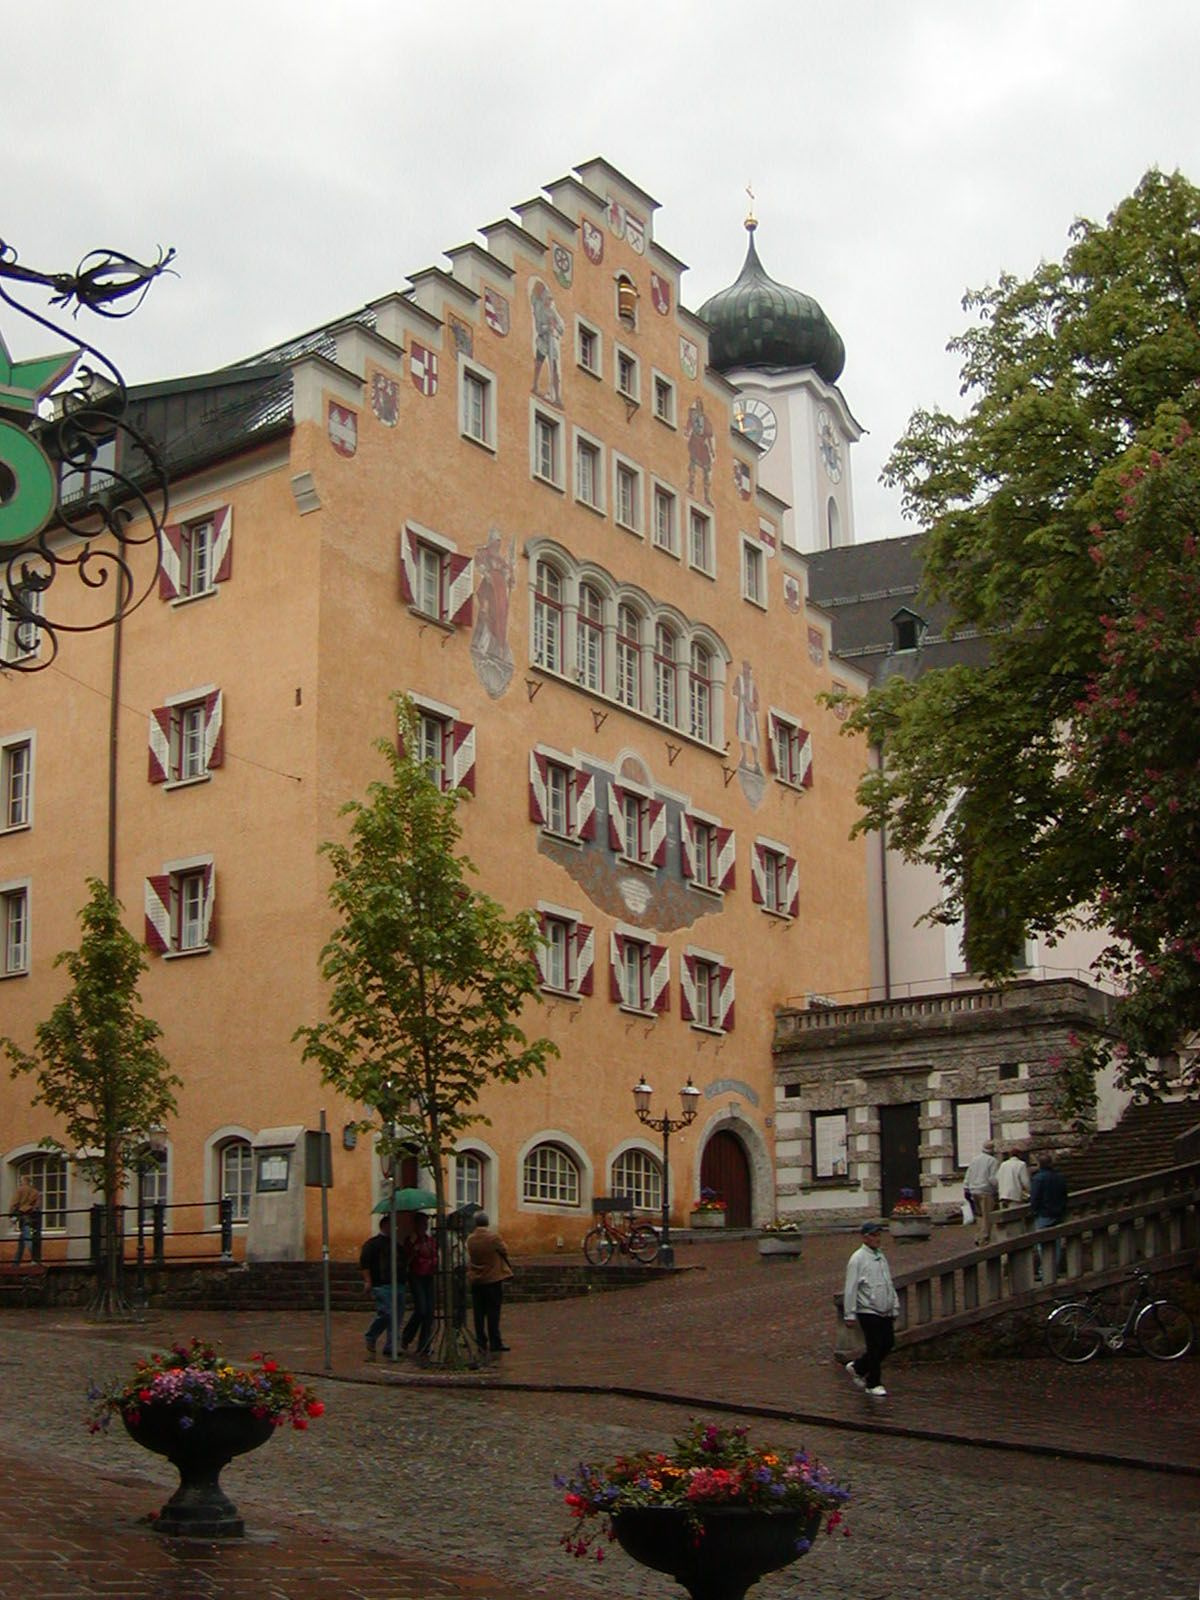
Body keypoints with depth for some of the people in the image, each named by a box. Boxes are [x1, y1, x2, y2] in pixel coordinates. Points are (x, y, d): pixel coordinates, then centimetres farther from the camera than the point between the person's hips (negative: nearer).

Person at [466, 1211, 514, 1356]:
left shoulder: (470, 1239, -3)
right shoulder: (493, 1236, -14)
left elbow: (470, 1256, 5)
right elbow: (504, 1250, -4)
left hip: (475, 1280, 3)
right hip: (493, 1279, -3)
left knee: (479, 1314, 8)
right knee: (493, 1312, 2)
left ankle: (481, 1342, 10)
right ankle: (495, 1342, 3)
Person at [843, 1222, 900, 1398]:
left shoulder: (881, 1257, 13)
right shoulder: (857, 1259, -10)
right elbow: (850, 1288, -12)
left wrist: (894, 1307, 19)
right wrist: (850, 1314, -14)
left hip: (884, 1311, 7)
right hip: (868, 1311, -7)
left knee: (888, 1343, 8)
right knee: (875, 1348, -4)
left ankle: (858, 1368, 26)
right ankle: (873, 1385, 9)